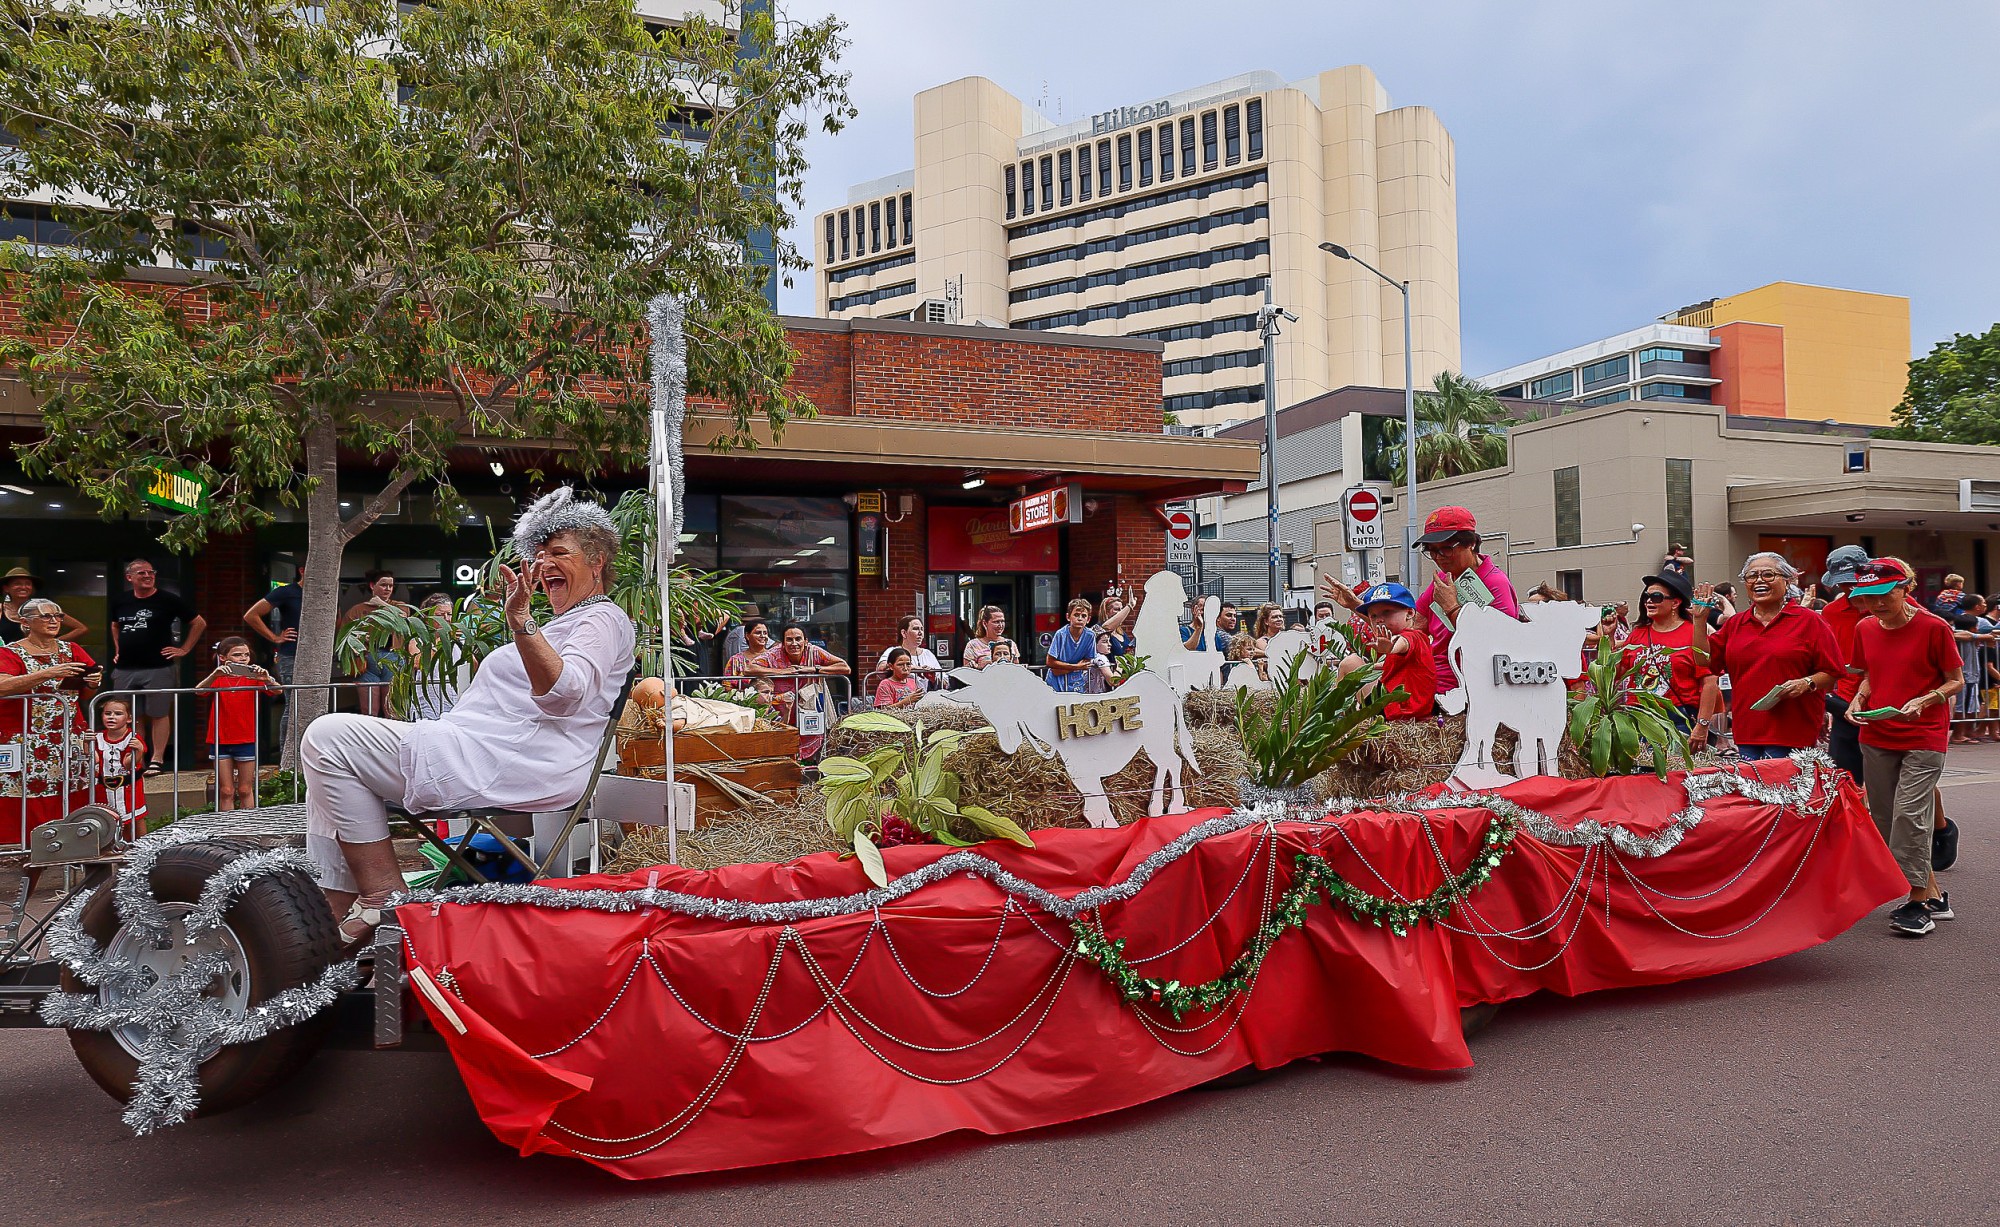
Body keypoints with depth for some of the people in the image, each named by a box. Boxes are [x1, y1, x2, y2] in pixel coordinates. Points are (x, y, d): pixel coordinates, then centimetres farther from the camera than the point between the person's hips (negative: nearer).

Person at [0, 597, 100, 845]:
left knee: (72, 802, 0)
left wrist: (93, 683, -7)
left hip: (71, 740, 4)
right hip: (27, 745, -4)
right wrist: (49, 673, -28)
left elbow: (86, 697, 17)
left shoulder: (71, 650, 13)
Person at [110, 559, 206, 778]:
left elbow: (199, 623, 2)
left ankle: (157, 760, 1)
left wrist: (184, 649, -1)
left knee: (159, 714, -4)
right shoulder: (120, 603, 11)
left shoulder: (167, 600, -2)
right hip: (125, 669, 5)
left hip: (158, 668, -5)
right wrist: (118, 650, 21)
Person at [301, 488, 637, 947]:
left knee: (328, 738, -11)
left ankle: (382, 897, -12)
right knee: (334, 739, 14)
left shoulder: (604, 619, -4)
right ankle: (338, 910, 3)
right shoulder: (566, 624, 29)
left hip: (518, 766, -11)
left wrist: (521, 623, -35)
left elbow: (564, 694, -23)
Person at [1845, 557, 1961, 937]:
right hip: (1877, 738, 6)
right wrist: (1858, 700, -2)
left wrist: (1923, 701, -21)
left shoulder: (1933, 627, -9)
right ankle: (1933, 896, 20)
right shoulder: (1865, 629, 5)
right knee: (1886, 819, 7)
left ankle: (1918, 902, -2)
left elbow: (1956, 680, -3)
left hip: (1924, 738, -6)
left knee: (1909, 813, -14)